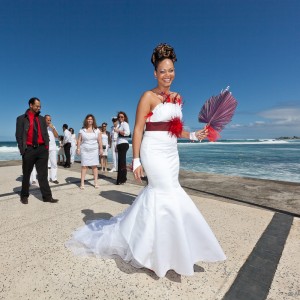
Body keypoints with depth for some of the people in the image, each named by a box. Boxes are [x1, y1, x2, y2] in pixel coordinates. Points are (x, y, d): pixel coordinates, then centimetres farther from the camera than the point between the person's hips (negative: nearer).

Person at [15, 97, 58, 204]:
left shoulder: (42, 119, 13)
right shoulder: (21, 118, 3)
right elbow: (19, 136, -1)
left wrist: (46, 147, 3)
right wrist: (22, 150, -8)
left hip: (42, 149, 3)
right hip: (29, 149, -2)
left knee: (43, 174, 3)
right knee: (26, 174, 10)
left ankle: (47, 196, 7)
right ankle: (24, 196, 26)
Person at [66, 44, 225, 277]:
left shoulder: (177, 98, 15)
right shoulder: (149, 96, -6)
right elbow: (138, 130, -10)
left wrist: (193, 135, 4)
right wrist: (136, 160, -14)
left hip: (171, 153, 7)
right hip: (154, 152, -7)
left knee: (155, 193, 14)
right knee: (171, 196, -7)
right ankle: (164, 254, 16)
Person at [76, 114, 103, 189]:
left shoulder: (97, 130, 6)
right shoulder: (82, 130, 7)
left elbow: (99, 140, 1)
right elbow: (79, 140, 6)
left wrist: (101, 148, -7)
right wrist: (78, 149, -4)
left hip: (94, 150, 0)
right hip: (84, 150, 0)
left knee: (94, 166, 1)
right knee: (84, 166, -2)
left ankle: (96, 182, 8)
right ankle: (82, 183, 2)